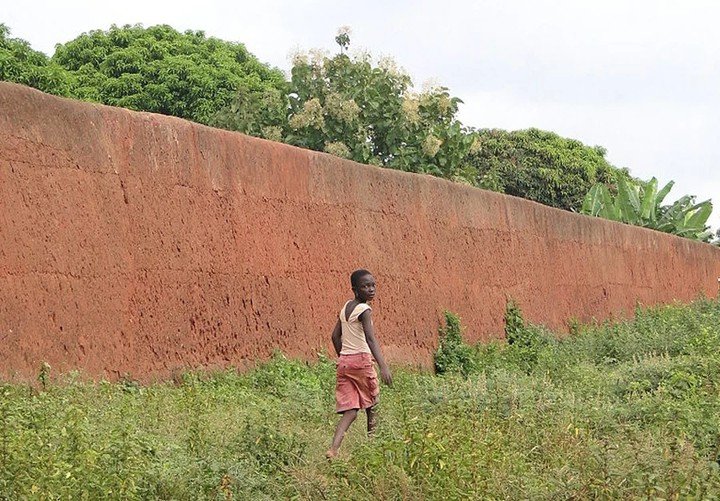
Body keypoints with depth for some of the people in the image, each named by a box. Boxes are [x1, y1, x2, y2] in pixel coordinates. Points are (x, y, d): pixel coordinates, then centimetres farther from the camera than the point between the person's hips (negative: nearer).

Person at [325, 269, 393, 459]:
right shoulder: (364, 310, -11)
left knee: (350, 410, 2)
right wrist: (383, 366, -33)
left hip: (343, 362, 7)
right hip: (361, 360, -7)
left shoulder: (346, 307, 13)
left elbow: (335, 336, 18)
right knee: (371, 404, 15)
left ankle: (333, 449, -16)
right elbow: (370, 338, -24)